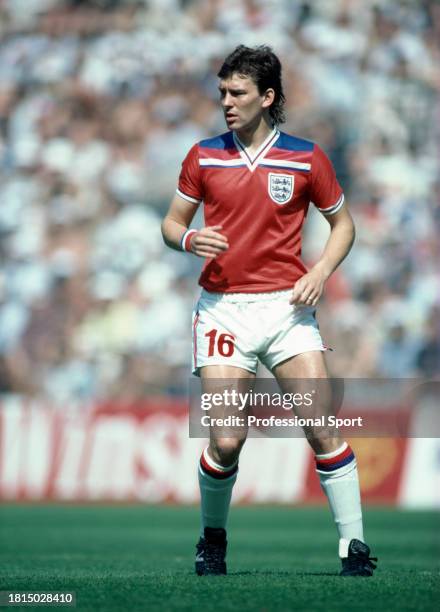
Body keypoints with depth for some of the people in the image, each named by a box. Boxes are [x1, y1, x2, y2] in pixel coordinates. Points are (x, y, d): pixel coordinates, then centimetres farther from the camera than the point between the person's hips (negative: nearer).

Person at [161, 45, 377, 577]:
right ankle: (212, 539, 16)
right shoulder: (203, 157, 5)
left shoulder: (306, 158, 2)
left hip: (286, 306, 0)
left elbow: (342, 222, 13)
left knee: (322, 428, -11)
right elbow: (172, 222, 14)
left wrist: (320, 271, -4)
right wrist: (190, 240, -9)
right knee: (225, 442, -9)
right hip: (223, 308, 0)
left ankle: (353, 545, -3)